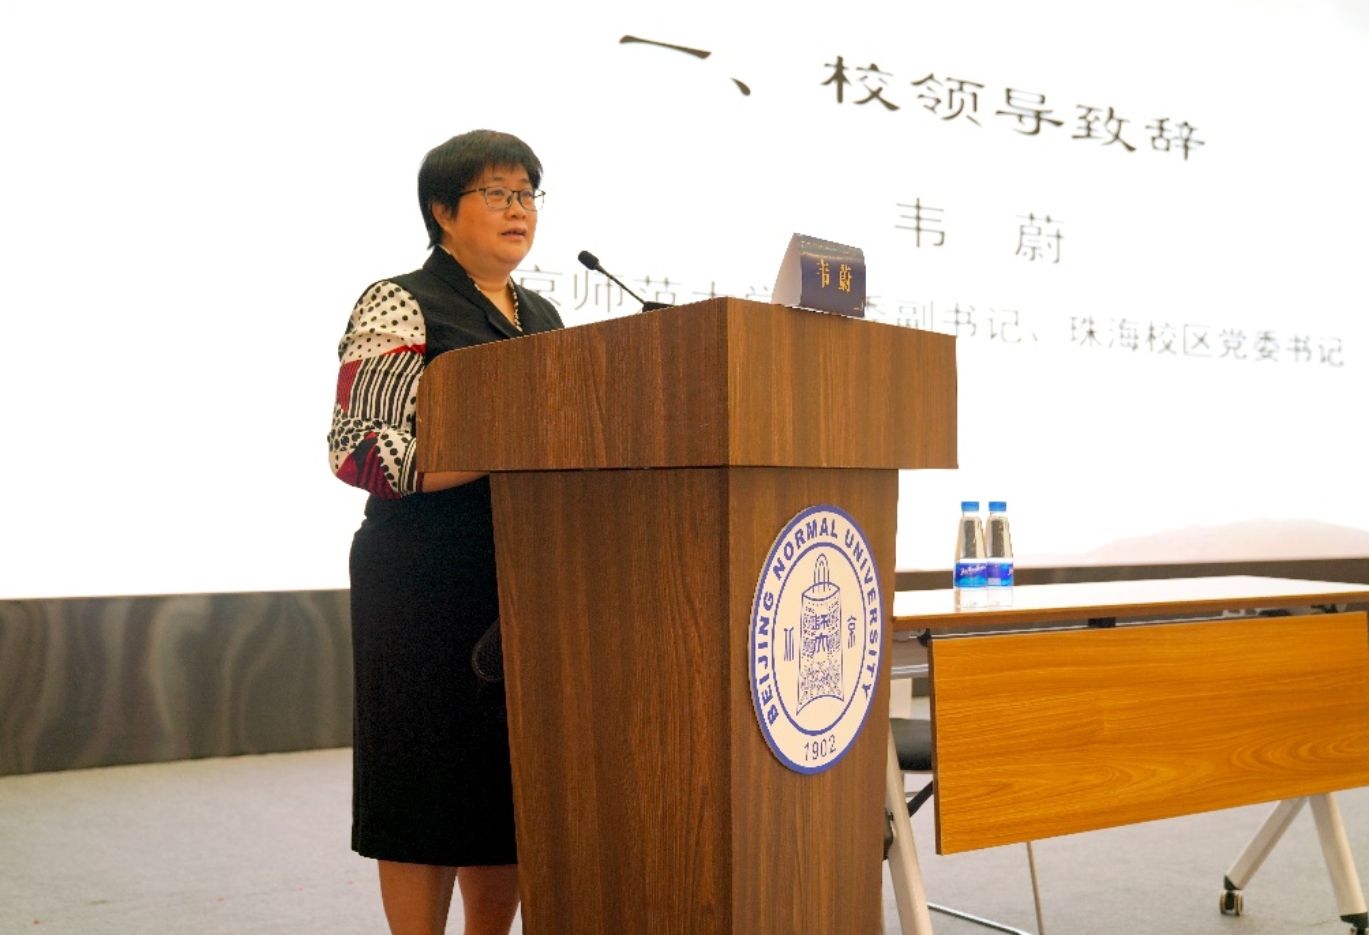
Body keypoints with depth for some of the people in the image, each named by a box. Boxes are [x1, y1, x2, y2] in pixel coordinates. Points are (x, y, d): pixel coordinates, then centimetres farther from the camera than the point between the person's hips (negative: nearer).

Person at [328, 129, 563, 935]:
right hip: (428, 587, -6)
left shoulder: (544, 317, 17)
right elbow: (358, 449, -14)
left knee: (516, 785, 10)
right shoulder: (400, 307, -4)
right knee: (431, 788, -1)